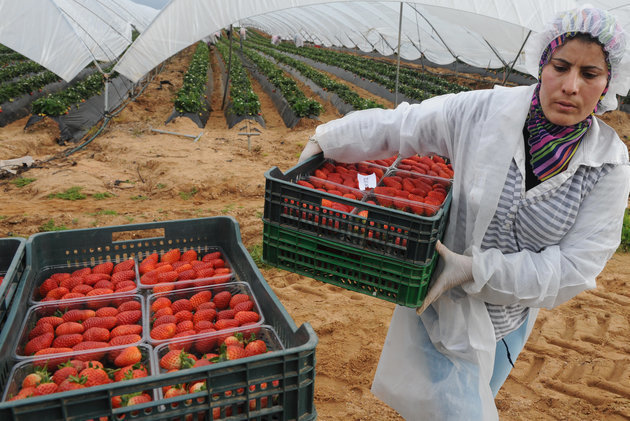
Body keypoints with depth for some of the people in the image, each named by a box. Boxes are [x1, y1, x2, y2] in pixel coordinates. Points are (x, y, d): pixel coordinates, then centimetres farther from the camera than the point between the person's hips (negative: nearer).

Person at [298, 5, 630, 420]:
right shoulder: (482, 112, -18)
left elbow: (574, 268, -17)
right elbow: (395, 126, -8)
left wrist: (475, 270, -27)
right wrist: (322, 142, -12)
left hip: (511, 320, 3)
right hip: (446, 308, -3)